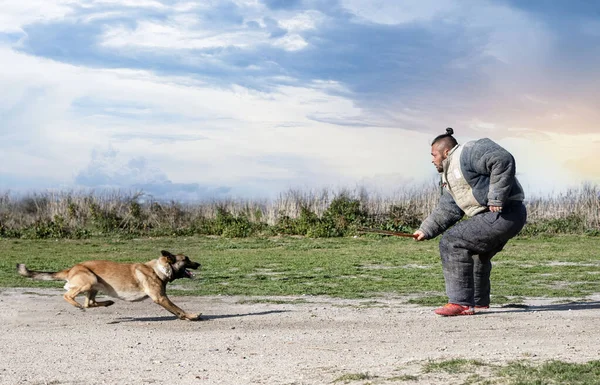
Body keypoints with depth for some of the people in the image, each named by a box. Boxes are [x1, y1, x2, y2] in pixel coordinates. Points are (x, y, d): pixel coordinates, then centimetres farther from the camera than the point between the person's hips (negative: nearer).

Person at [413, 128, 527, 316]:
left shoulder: (468, 153, -13)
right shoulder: (449, 177, 20)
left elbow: (503, 161, -25)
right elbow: (446, 210, 18)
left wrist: (496, 198, -26)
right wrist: (426, 230, 10)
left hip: (504, 213, -11)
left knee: (452, 243, -15)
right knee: (475, 251, 32)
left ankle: (461, 303, -14)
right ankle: (479, 301, 48)